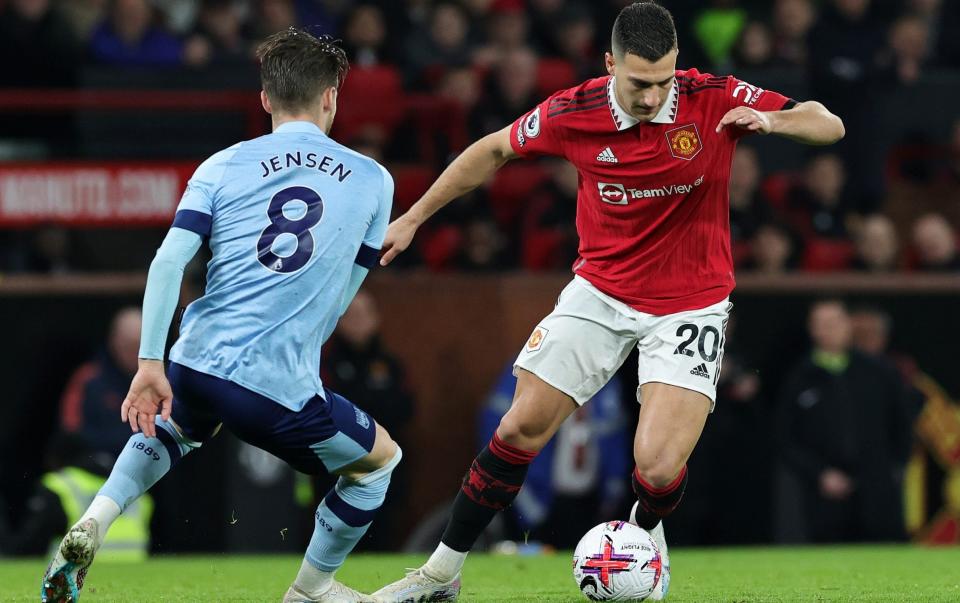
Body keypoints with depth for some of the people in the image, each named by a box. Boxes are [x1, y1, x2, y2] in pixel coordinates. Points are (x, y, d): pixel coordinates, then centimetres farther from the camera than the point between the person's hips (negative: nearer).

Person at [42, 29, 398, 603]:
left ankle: (98, 518, 14)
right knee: (379, 458, 25)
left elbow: (169, 260, -4)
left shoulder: (224, 165, 8)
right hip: (280, 385, -3)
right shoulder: (373, 180, 8)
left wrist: (151, 363, -5)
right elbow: (340, 296, 13)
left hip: (196, 361, 3)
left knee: (172, 427, 38)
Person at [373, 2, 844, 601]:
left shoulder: (714, 100, -17)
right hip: (601, 291, 2)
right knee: (521, 428, -2)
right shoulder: (573, 113, -13)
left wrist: (770, 120, -35)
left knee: (658, 470, -15)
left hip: (690, 306, -2)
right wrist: (413, 218, 8)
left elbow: (830, 126, -13)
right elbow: (494, 151, 5)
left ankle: (645, 533, 23)